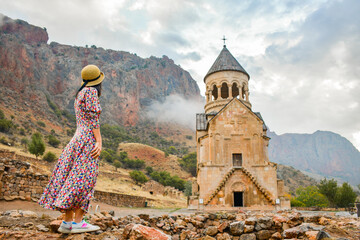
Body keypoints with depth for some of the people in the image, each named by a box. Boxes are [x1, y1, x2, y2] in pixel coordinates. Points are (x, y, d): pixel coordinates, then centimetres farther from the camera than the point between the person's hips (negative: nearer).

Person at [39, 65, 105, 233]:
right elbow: (93, 118, -12)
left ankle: (67, 222, 6)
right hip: (88, 139, -9)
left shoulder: (79, 94, 23)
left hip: (78, 138, 9)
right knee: (85, 178, -10)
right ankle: (77, 221, -11)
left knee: (71, 178, 4)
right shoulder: (91, 91, -3)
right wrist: (99, 141, -15)